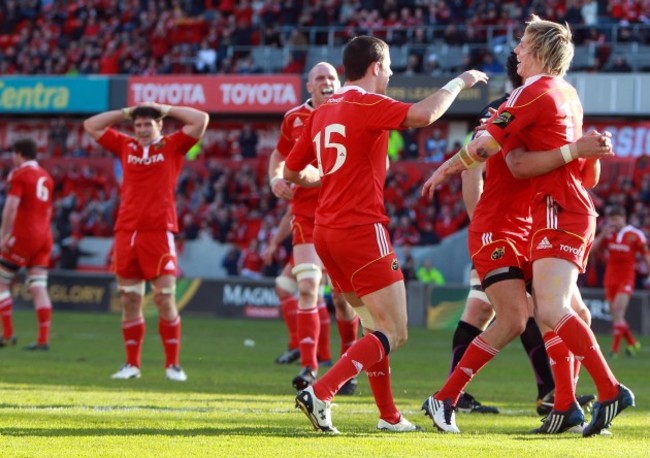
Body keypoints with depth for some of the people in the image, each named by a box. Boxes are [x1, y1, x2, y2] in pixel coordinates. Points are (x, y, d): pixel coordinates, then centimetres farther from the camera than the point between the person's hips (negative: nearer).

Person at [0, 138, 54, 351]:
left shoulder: (18, 175, -7)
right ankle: (43, 339, -6)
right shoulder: (46, 177, 15)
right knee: (39, 287, 2)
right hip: (44, 237, 7)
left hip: (23, 235, -7)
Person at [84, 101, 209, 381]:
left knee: (165, 299, -7)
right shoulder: (125, 146, 15)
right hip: (126, 231, 4)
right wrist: (125, 113, 16)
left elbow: (201, 120, -1)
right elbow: (91, 126, 21)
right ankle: (132, 364, 10)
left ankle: (172, 364, -2)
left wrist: (165, 109, 6)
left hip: (159, 232, -3)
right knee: (129, 300, 4)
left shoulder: (172, 146, 7)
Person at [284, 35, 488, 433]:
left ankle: (389, 416, 20)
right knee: (394, 334, -6)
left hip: (326, 232, 9)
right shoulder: (368, 104, -10)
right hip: (362, 231, -9)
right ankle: (320, 393, -19)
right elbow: (423, 115, -27)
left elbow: (293, 172, 19)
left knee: (376, 327, 19)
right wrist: (459, 83, -11)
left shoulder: (323, 112, 13)